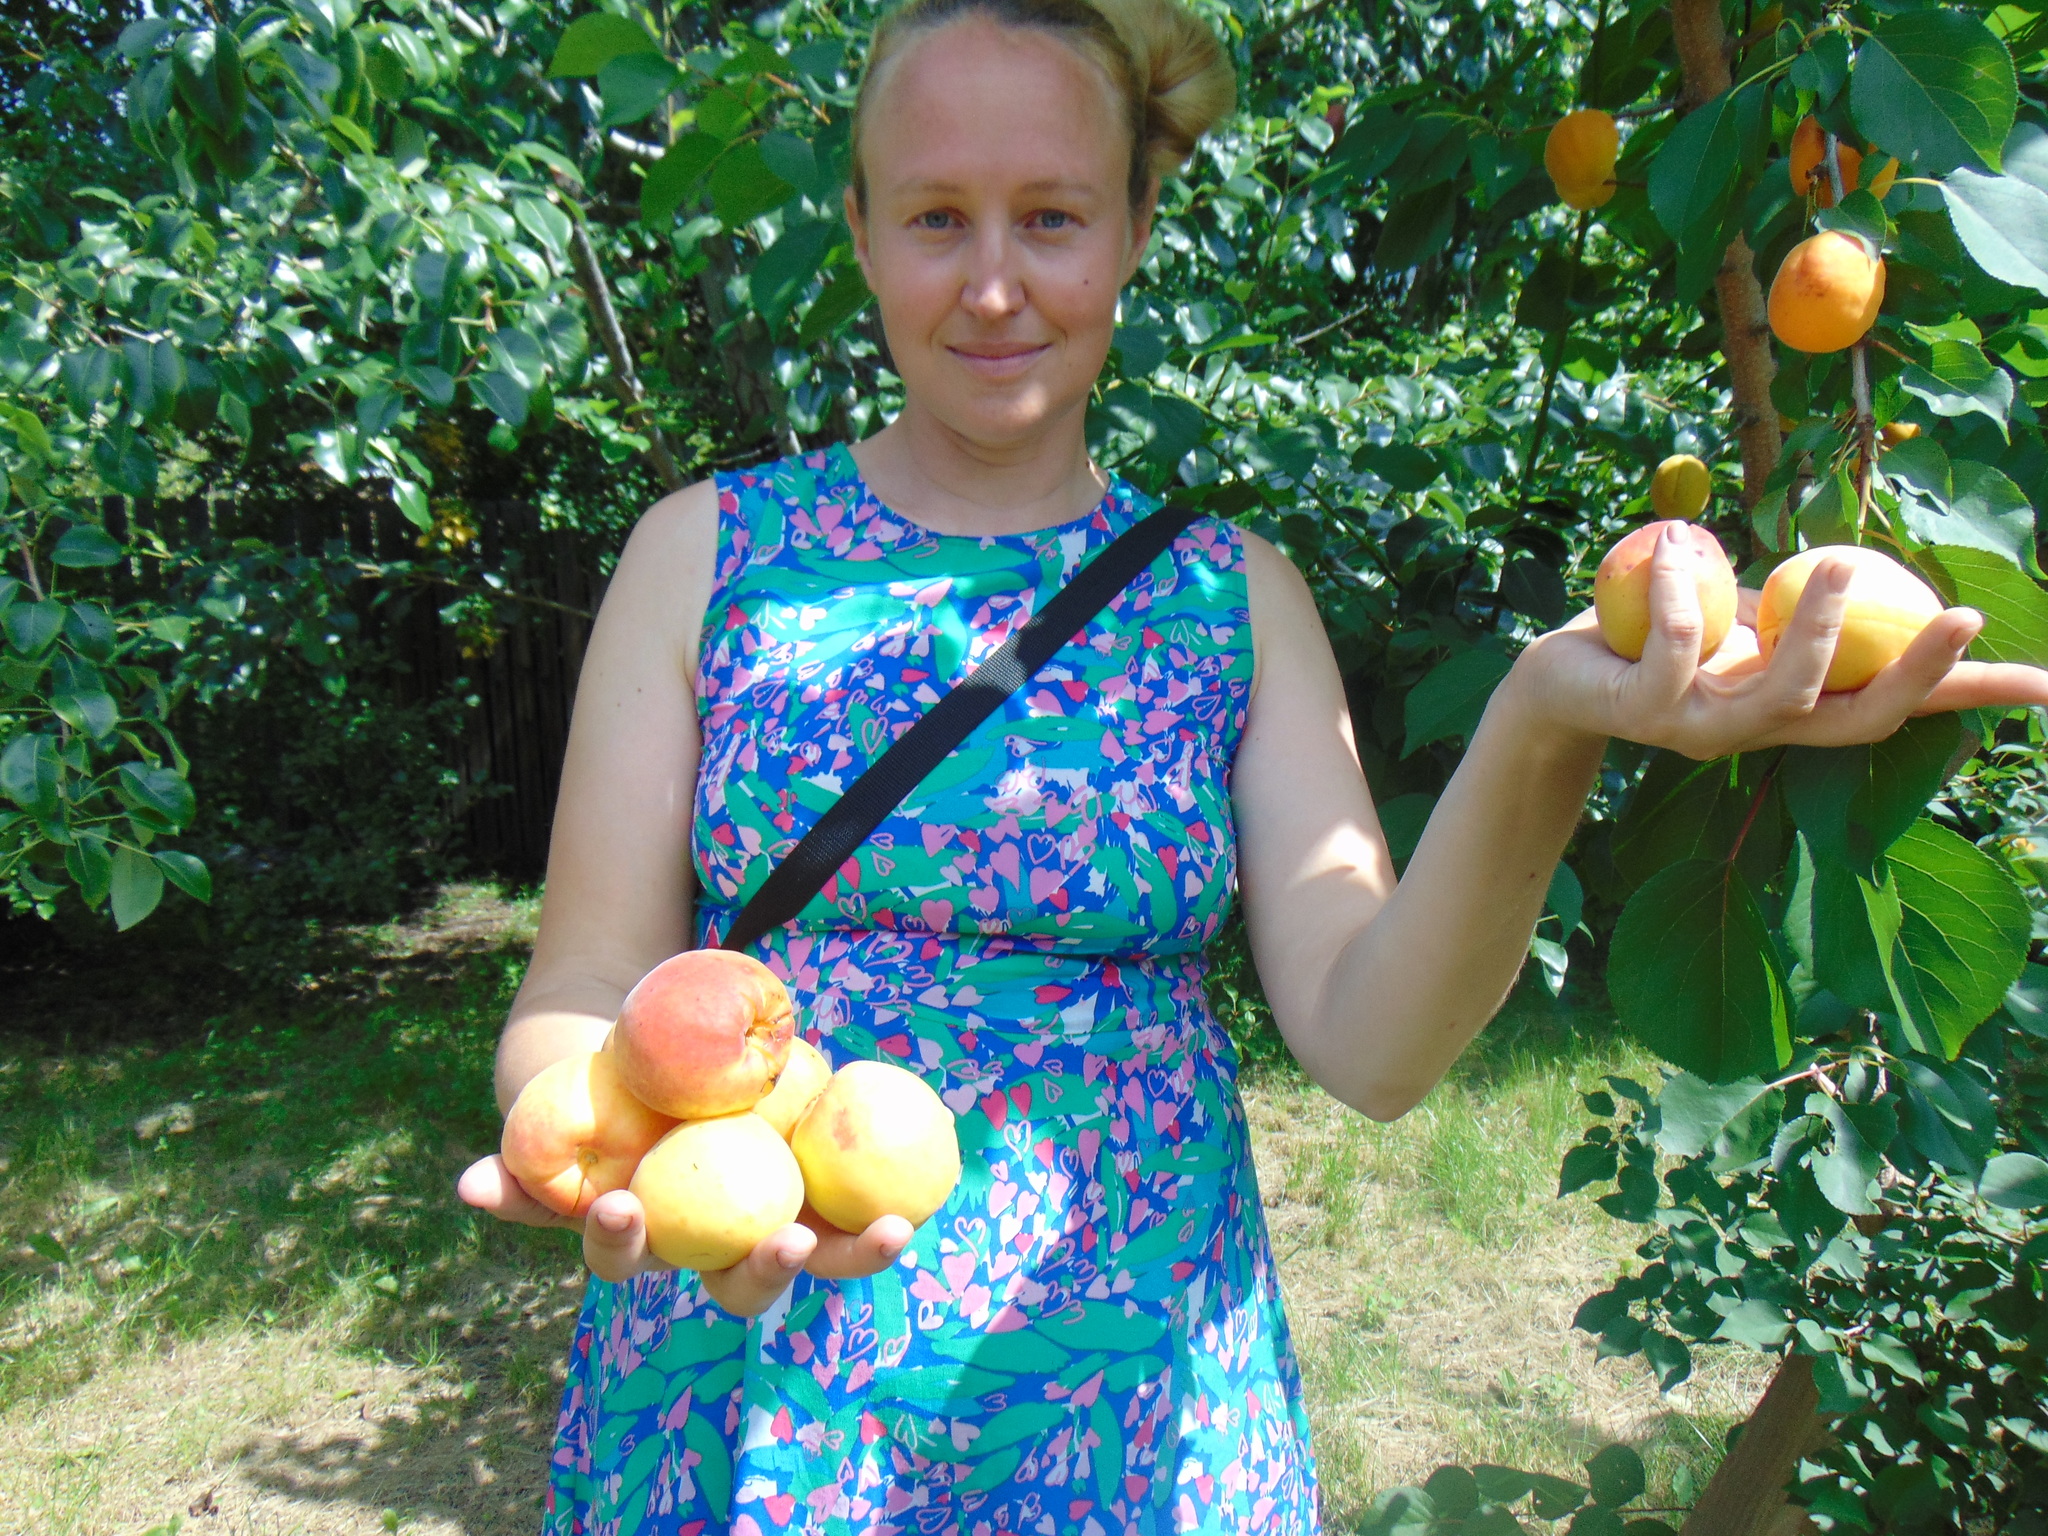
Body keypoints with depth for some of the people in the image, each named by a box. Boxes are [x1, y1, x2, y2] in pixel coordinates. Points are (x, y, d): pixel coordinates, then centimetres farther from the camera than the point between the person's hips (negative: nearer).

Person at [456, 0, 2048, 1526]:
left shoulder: (1236, 597, 0)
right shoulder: (709, 550, -2)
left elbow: (1371, 1039, -10)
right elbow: (579, 995, -5)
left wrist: (1543, 734, -27)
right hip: (748, 1399, 0)